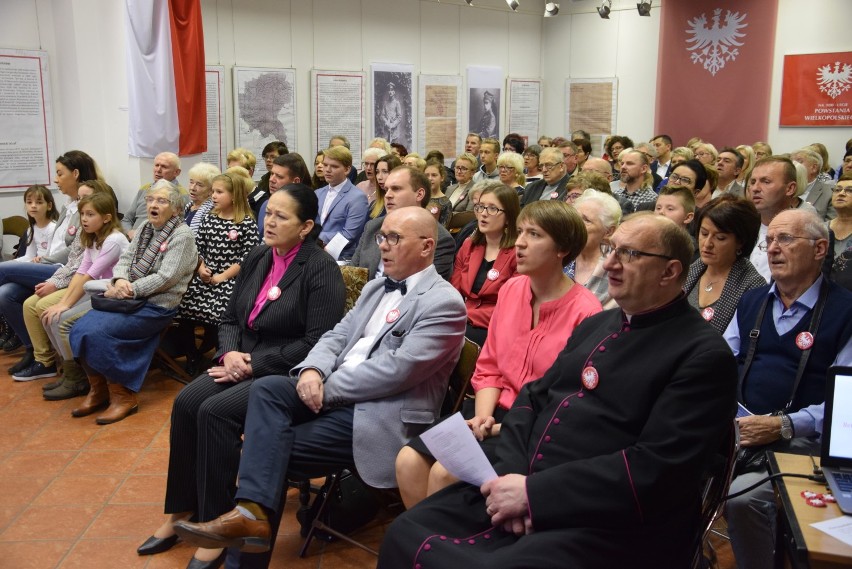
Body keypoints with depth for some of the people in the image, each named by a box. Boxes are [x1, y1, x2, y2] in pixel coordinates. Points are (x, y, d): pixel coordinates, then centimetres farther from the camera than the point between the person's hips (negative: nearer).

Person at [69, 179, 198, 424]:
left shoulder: (182, 236, -9)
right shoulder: (145, 227, 15)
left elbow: (165, 277, -17)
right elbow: (125, 258, 10)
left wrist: (130, 290, -19)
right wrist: (120, 280, -12)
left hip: (158, 305, -7)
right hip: (130, 300, 8)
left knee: (99, 333, -23)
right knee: (80, 329, -11)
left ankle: (123, 396, -9)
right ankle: (99, 390, 5)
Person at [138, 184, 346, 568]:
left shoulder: (321, 270, -13)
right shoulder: (257, 258, 9)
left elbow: (318, 343, -19)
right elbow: (231, 317, 14)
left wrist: (254, 365, -18)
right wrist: (230, 353, -8)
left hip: (285, 374, -7)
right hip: (243, 362, 7)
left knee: (215, 411, -25)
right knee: (186, 403, -16)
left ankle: (216, 523, -10)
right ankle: (182, 509, -1)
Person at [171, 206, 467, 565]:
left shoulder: (444, 303, -11)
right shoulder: (377, 287, 18)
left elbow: (397, 370, -19)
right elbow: (338, 335, 13)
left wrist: (327, 387, -15)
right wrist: (313, 370, -10)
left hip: (380, 414, -7)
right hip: (334, 393, 7)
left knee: (273, 444, -17)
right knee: (267, 388, -20)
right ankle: (253, 510, -29)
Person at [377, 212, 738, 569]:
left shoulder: (704, 355, -8)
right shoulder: (595, 325, 17)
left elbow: (655, 469, -17)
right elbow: (533, 397, 15)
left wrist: (533, 493, -18)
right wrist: (512, 475, -5)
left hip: (603, 523, -7)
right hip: (525, 485, 7)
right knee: (406, 536, -7)